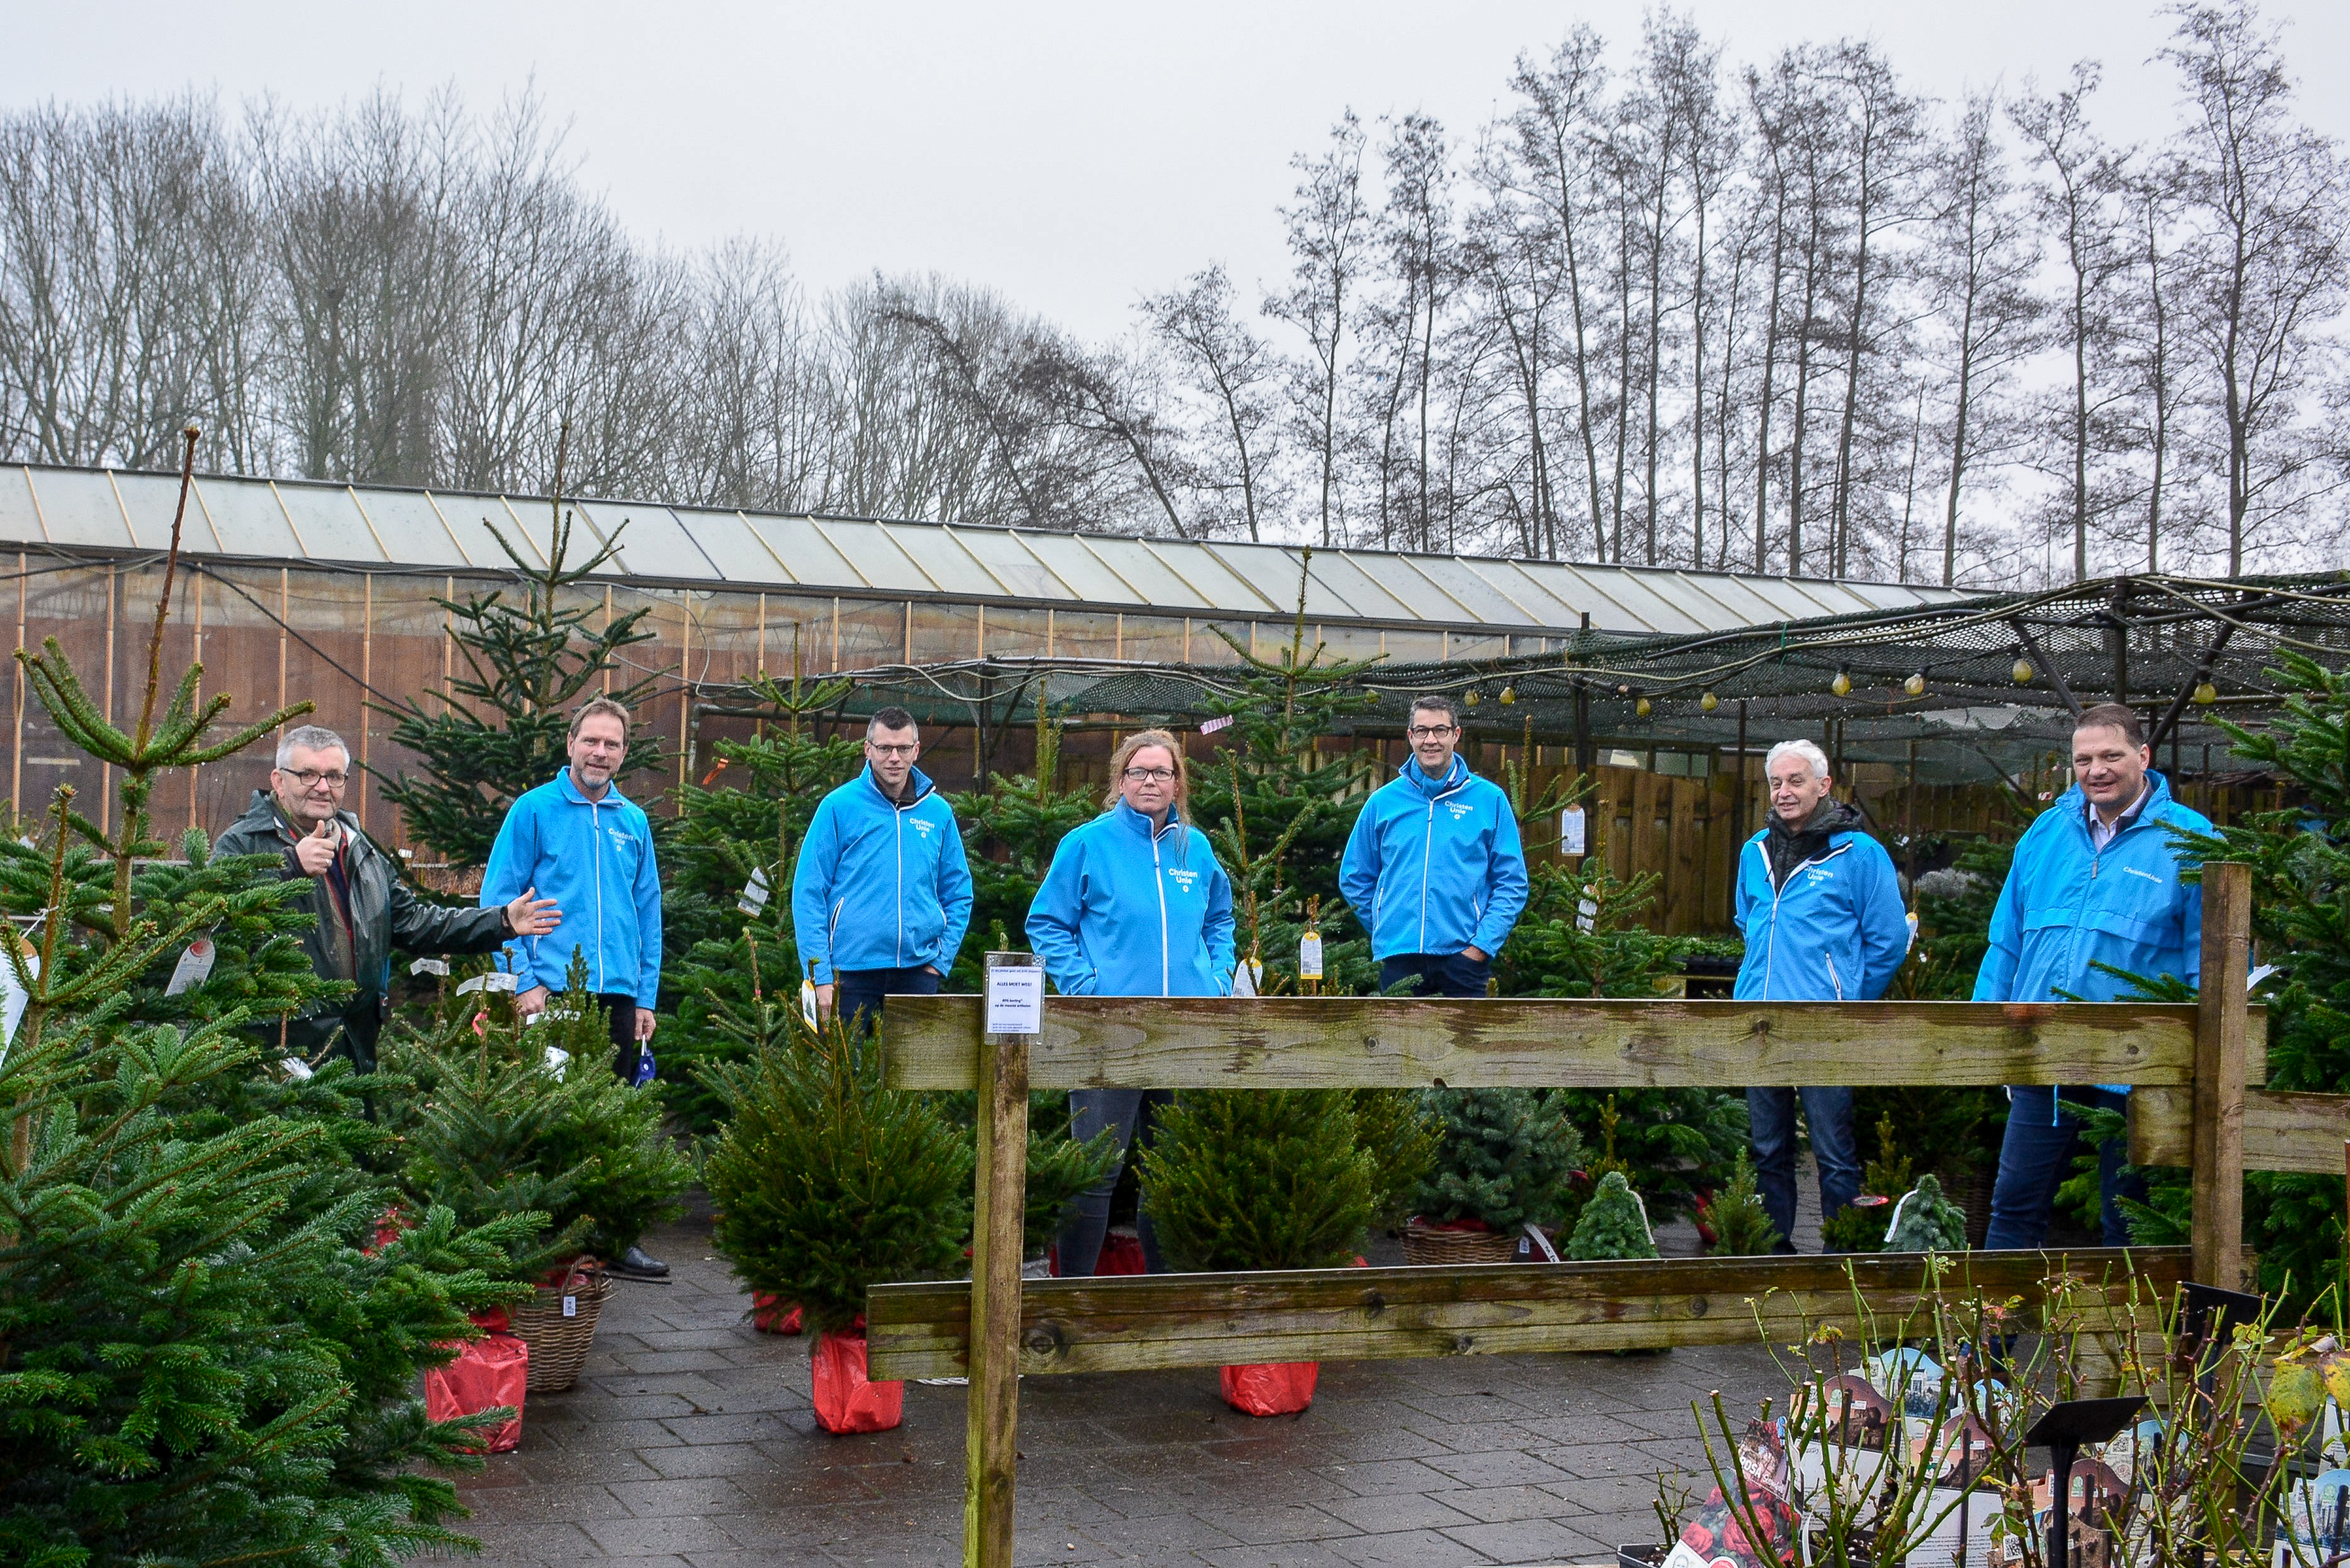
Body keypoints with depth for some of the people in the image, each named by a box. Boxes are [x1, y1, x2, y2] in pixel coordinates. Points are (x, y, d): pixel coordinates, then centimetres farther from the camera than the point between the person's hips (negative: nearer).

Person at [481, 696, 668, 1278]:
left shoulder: (633, 822, 12)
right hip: (553, 991, -4)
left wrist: (646, 997, 8)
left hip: (620, 995, 4)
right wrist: (524, 982, -11)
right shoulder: (534, 810, -1)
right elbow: (498, 902, -4)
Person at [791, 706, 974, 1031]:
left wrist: (941, 960, 2)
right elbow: (808, 894, -4)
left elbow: (959, 894, 13)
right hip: (851, 970, -3)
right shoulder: (838, 806, -2)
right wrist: (820, 976, -10)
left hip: (917, 970, 3)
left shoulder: (938, 812, 8)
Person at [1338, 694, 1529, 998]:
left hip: (1463, 954, -1)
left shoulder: (1489, 799, 3)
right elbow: (1354, 879, 15)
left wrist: (1482, 943, -8)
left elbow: (1512, 884, 1)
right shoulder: (1383, 802, 8)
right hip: (1398, 958, 2)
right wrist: (1386, 927, 7)